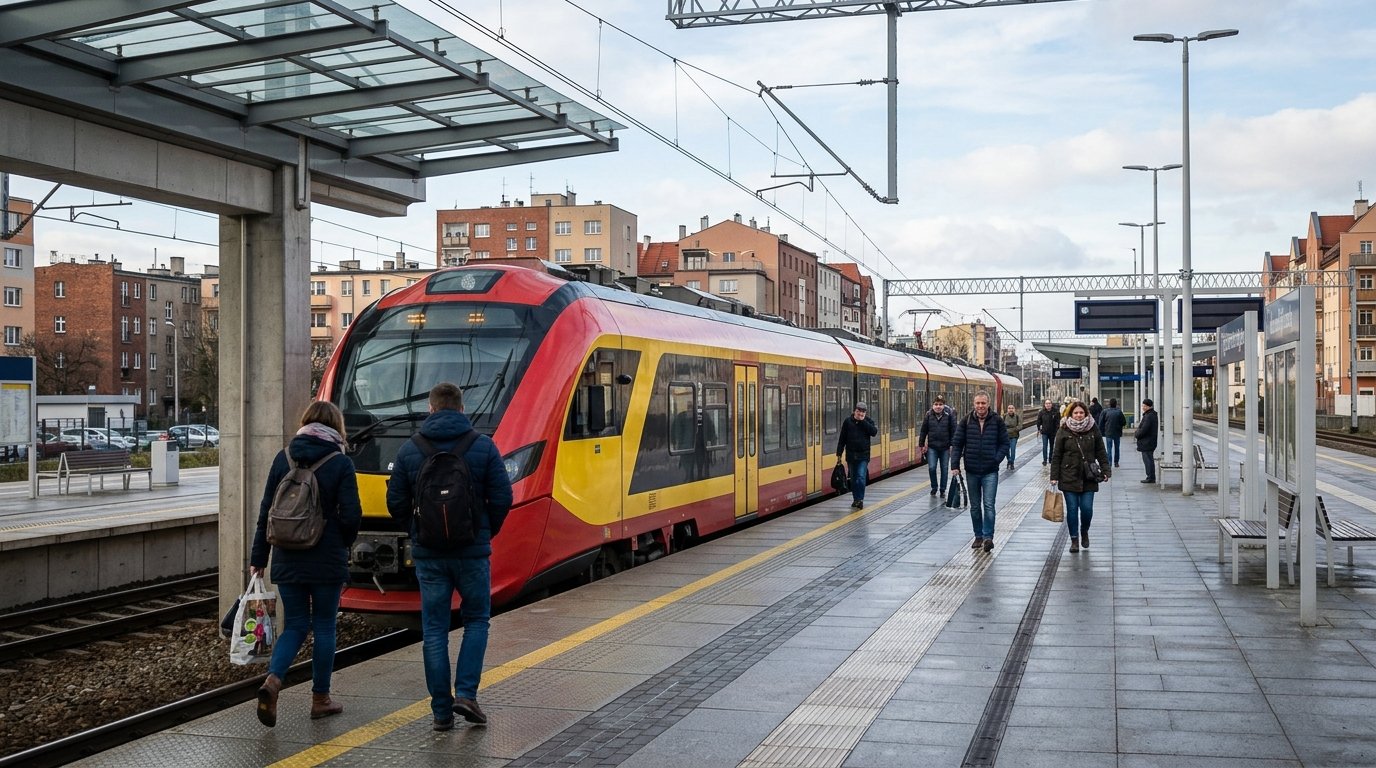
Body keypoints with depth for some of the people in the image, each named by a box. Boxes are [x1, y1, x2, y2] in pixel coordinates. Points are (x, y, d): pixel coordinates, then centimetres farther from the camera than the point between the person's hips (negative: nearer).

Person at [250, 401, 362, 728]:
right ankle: (320, 699, 17)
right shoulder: (341, 463, -8)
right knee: (324, 627, 10)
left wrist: (258, 558, 8)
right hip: (327, 560, -3)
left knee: (294, 626, 12)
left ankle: (272, 681, -11)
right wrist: (343, 543, 10)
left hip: (287, 559, 3)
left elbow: (266, 510, 3)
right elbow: (351, 516, -11)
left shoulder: (284, 457, 2)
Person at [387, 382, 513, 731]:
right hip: (472, 551, -1)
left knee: (434, 630, 7)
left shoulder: (409, 450, 0)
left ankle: (441, 710, 9)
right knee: (476, 621, 14)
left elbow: (396, 502, 2)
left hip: (428, 554, 1)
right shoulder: (483, 446, -4)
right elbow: (502, 498, -5)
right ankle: (466, 693, 1)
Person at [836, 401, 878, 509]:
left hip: (863, 455, -2)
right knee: (853, 478, 9)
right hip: (851, 455, 2)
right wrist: (839, 453, 0)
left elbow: (874, 432, -16)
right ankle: (856, 499, 20)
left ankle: (860, 499, -10)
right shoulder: (848, 421, 1)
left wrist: (863, 421, -17)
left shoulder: (868, 421, 2)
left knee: (861, 477, -13)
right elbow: (842, 438, 2)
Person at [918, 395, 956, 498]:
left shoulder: (949, 415, -3)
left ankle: (942, 490, 20)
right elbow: (923, 431, 5)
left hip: (945, 447, 0)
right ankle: (934, 488, 13)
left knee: (944, 469, 7)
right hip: (932, 447, 0)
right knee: (932, 468, -7)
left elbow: (953, 431, -2)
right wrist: (921, 444, 5)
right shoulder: (929, 415, 1)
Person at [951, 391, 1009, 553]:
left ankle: (988, 537, -6)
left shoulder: (997, 421, -2)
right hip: (972, 471, 2)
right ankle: (978, 536, 22)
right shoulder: (966, 421, 0)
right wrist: (955, 465, -5)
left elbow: (1004, 444, 2)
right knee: (975, 506, 11)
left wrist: (996, 459, -11)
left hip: (990, 471, -2)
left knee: (988, 504, -10)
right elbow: (957, 444, 2)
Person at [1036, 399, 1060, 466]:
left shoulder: (1056, 412, -7)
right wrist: (1039, 429, 3)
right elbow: (1038, 421, 6)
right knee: (1045, 446, -8)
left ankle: (1050, 459, 27)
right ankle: (1045, 460, -5)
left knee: (1051, 446, 13)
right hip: (1044, 432, -1)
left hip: (1052, 432, 1)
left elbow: (1058, 422, -5)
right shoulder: (1041, 412, -4)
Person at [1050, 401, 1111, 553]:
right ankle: (1074, 539, 13)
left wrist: (1105, 470, -2)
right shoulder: (1063, 431, 0)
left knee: (1087, 508, -4)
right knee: (1072, 509, 1)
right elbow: (1056, 455, 1)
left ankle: (1084, 531, 25)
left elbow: (1101, 452, 7)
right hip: (1069, 477, -1)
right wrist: (1054, 476, -3)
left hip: (1088, 478, 1)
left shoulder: (1093, 430, 3)